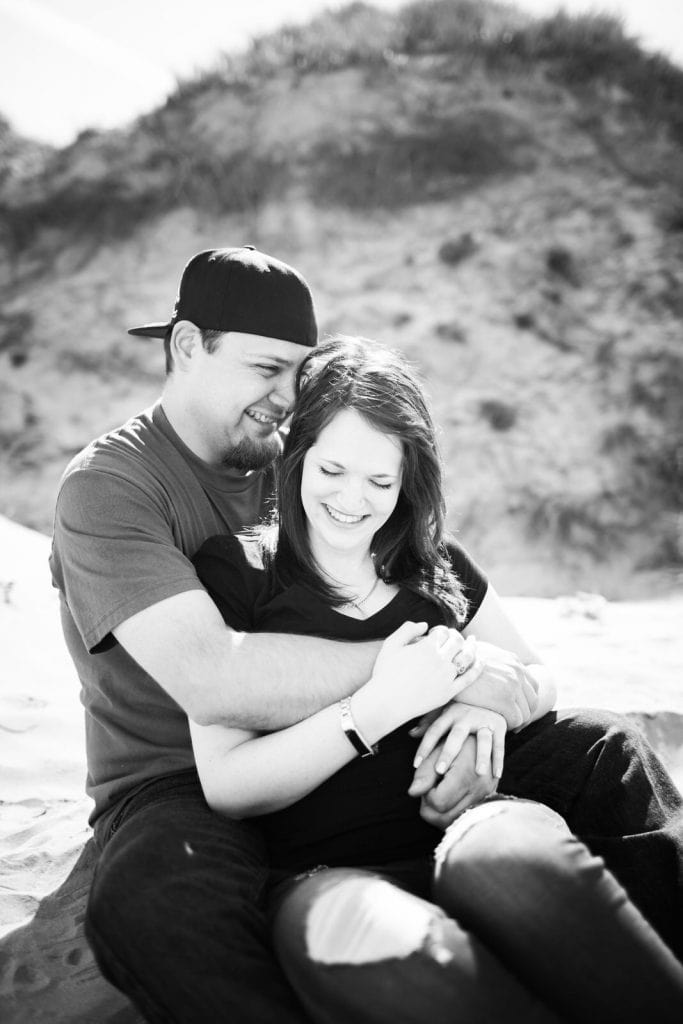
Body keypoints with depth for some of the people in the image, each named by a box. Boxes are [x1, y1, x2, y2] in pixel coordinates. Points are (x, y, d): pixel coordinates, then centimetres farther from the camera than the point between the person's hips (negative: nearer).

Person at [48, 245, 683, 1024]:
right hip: (187, 786, -5)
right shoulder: (107, 487, -10)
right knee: (150, 903, -40)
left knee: (602, 755, -7)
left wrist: (475, 713, -17)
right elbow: (211, 680, -26)